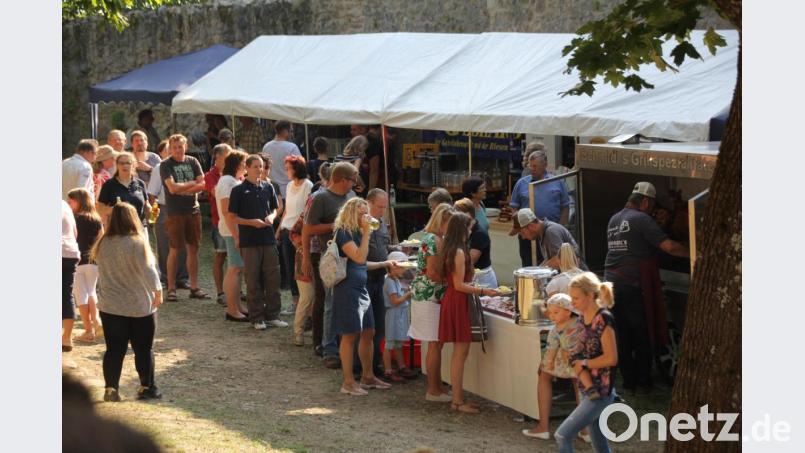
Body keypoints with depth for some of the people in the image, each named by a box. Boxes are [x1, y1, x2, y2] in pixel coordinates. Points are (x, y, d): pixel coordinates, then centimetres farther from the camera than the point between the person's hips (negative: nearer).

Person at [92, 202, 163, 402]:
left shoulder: (103, 243, -1)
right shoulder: (136, 243, -16)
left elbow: (101, 270, 10)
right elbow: (147, 269, -17)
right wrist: (158, 290, -8)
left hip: (110, 306, 4)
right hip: (139, 306, -4)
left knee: (114, 349, 7)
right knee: (143, 348, 9)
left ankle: (111, 388, 3)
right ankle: (147, 387, 15)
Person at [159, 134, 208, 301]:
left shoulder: (193, 162, 9)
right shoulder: (166, 165, -3)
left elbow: (202, 185, 0)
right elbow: (172, 188, -15)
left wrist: (182, 189, -12)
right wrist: (191, 184, -4)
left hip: (193, 210, 4)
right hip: (175, 212, -4)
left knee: (193, 248, 6)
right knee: (174, 250, -3)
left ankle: (194, 287, 12)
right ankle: (171, 289, 3)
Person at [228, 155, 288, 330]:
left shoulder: (268, 187, 9)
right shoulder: (239, 190, -3)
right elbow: (232, 217, -2)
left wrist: (271, 217, -4)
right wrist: (251, 222, -15)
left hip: (268, 238, 4)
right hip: (249, 241, -4)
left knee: (272, 278, 5)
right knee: (253, 281, 1)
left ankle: (272, 315, 14)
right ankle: (257, 318, 8)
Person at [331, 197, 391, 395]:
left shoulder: (357, 232, 14)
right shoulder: (343, 233, -14)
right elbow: (359, 258, -24)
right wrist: (366, 232, -19)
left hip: (361, 288, 9)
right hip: (347, 288, -9)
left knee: (368, 333, 12)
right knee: (350, 335, -5)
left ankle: (368, 377, 23)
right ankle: (348, 382, 0)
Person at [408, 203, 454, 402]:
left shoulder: (432, 238, 14)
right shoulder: (434, 240, -17)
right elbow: (433, 273, -22)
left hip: (427, 297, 10)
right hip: (430, 297, -10)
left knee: (436, 344, 13)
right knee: (435, 345, -5)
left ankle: (436, 387, 18)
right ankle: (434, 390, 1)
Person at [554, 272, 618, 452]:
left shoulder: (603, 319, -18)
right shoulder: (584, 317, 7)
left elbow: (611, 358, -22)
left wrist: (584, 363, -11)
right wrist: (576, 358, 3)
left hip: (600, 393, -9)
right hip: (587, 389, 9)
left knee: (563, 435, -13)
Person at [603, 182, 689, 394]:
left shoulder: (614, 220, 16)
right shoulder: (641, 220, -10)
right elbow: (668, 246, -16)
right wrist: (693, 254, -8)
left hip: (612, 283, 7)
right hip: (633, 286, -7)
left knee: (623, 335, 12)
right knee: (642, 336, 4)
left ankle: (628, 381, 16)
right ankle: (643, 382, 8)